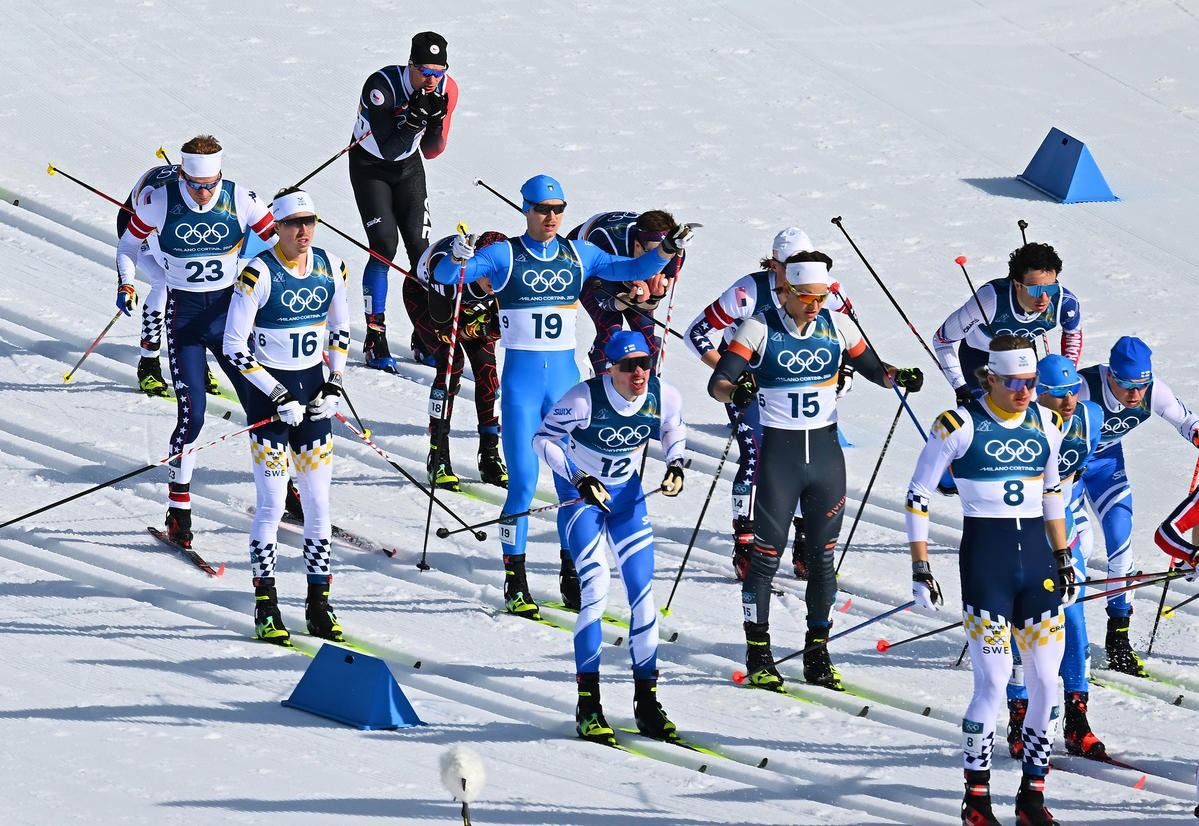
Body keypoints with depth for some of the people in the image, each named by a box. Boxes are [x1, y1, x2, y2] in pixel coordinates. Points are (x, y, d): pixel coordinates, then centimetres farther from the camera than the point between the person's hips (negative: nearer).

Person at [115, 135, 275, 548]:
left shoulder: (241, 200, -10)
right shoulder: (160, 201, -11)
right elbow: (128, 245, 5)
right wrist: (125, 283, -10)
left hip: (230, 310, 2)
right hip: (184, 316, -2)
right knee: (192, 414, -12)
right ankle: (178, 510, 0)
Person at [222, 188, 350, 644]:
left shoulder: (330, 268, 1)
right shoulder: (258, 274, -15)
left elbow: (340, 329, 16)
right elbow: (234, 346, -13)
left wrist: (334, 383, 3)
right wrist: (277, 396, -16)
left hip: (313, 389, 5)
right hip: (268, 389, -5)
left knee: (318, 502, 5)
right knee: (272, 502, -7)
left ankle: (319, 605, 12)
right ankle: (266, 607, 0)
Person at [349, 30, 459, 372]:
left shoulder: (446, 89, -17)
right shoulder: (381, 86, -32)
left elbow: (431, 151, -9)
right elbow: (387, 148, -33)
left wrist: (435, 123, -29)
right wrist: (414, 116, -45)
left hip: (408, 167, 4)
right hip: (370, 166, -4)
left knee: (419, 247, -3)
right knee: (384, 247, -16)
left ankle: (425, 337, 6)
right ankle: (374, 339, -9)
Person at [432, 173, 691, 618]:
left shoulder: (578, 255, 7)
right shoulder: (504, 255, -4)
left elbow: (629, 269, 12)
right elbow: (445, 276, -10)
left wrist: (666, 250, -5)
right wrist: (457, 258, -32)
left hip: (565, 375, 4)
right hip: (521, 377, -4)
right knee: (523, 481, -7)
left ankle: (572, 579, 13)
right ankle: (515, 583, 1)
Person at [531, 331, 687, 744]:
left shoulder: (664, 397, -15)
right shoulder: (585, 398, -27)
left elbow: (674, 429, 8)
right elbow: (543, 438, -17)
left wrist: (676, 465, -9)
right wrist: (578, 479, -26)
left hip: (626, 492, 4)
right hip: (581, 492, -4)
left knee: (643, 590, 0)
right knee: (595, 588, -16)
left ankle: (646, 702, 10)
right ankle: (588, 705, -11)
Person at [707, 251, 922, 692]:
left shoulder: (836, 326, 3)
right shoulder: (760, 329, -9)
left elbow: (872, 367, 13)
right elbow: (717, 382, -15)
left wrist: (898, 376, -9)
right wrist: (734, 391, -37)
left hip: (826, 452, 4)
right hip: (778, 453, -4)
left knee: (822, 556, 8)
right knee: (766, 556, -1)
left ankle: (817, 654, 17)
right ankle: (758, 656, 9)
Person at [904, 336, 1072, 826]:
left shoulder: (1046, 424, 7)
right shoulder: (961, 425, -9)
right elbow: (918, 496, -4)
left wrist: (1063, 558, 16)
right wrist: (920, 569, -8)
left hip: (1037, 556, 5)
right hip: (984, 559, -5)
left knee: (1046, 683, 1)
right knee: (994, 683, -11)